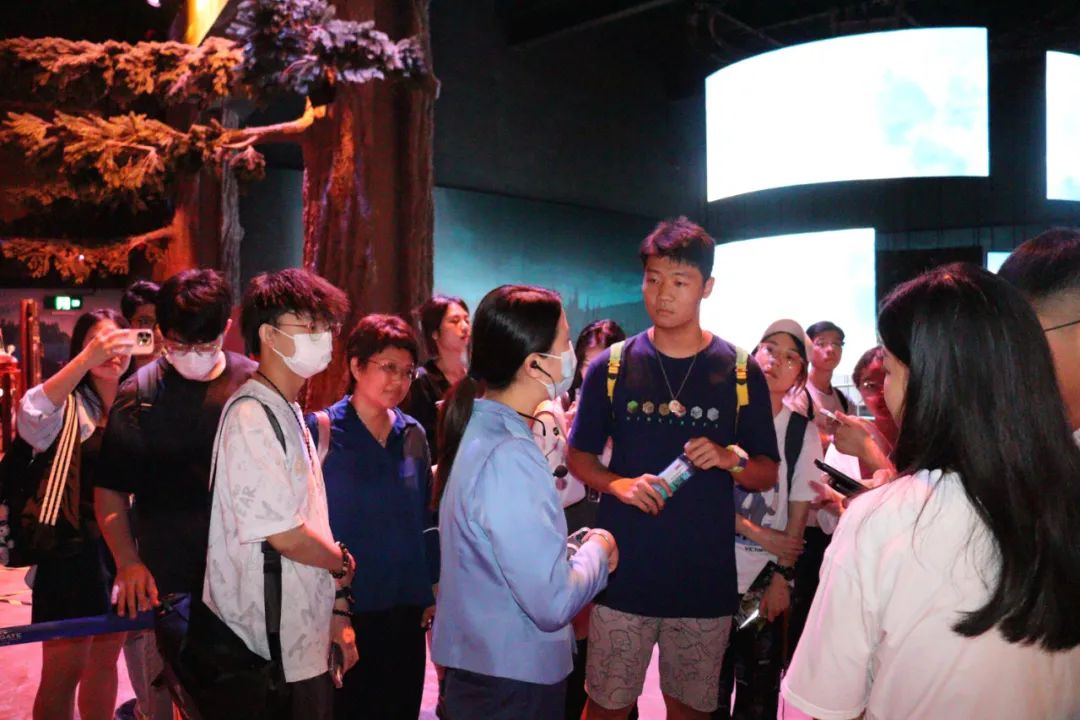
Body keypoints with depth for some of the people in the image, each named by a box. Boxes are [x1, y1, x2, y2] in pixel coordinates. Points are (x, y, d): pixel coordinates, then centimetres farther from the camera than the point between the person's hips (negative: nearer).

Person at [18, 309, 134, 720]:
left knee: (105, 661, 17)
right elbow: (30, 421, -32)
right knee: (63, 671, 2)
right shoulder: (68, 404, -9)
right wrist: (87, 358, -40)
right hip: (74, 548, -4)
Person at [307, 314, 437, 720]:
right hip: (346, 607, -4)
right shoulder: (322, 429, -10)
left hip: (407, 606, 5)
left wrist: (433, 594, 8)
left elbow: (425, 519, 9)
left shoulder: (412, 434, 4)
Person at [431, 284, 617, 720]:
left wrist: (573, 545, 4)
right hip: (513, 683, -9)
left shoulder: (480, 428, 3)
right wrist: (597, 550, -11)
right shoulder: (508, 456, -27)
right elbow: (553, 602, -27)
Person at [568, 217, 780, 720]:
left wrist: (730, 460, -17)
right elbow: (579, 457, 5)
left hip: (706, 577, 1)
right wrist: (618, 484, -14)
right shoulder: (611, 366, -2)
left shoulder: (741, 373, -1)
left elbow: (768, 474, 4)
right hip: (623, 572, 0)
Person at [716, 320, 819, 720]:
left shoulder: (802, 431, 0)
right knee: (712, 679, 9)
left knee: (759, 685, 10)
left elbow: (799, 510, 0)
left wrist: (783, 575, -5)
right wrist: (759, 534, -11)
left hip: (766, 577, 1)